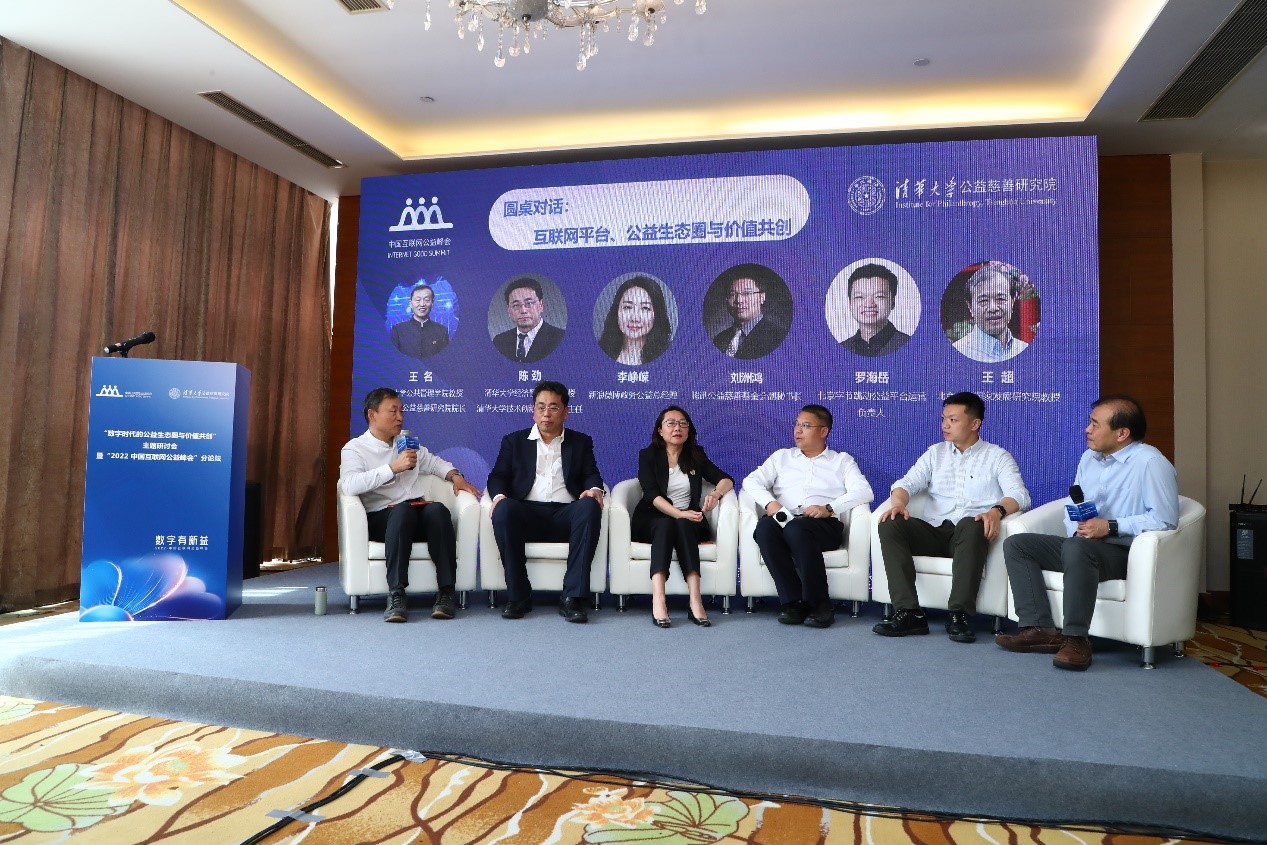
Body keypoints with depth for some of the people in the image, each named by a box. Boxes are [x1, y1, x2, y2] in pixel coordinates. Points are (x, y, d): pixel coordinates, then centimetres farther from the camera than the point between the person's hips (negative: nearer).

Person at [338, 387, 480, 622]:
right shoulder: (355, 449, 5)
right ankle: (396, 595, -38)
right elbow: (349, 486, -15)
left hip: (419, 518, 4)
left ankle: (446, 592, -32)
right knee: (402, 509, -39)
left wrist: (455, 475, 16)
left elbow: (433, 462, 38)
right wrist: (393, 468, -20)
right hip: (382, 519, -4)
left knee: (437, 509, -31)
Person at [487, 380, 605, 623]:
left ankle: (573, 598, -32)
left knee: (589, 506, -33)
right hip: (527, 514, 0)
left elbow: (591, 475, 10)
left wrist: (594, 489, -14)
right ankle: (518, 596, -23)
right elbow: (497, 476, 11)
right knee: (504, 509, -34)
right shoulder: (514, 441, 20)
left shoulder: (581, 442, 21)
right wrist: (499, 495, -12)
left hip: (566, 515, 0)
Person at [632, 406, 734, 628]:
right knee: (666, 525, -35)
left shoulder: (696, 455, 14)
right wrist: (678, 513, -27)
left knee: (682, 526, -32)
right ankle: (658, 601, -50)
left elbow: (727, 480, 6)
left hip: (689, 521, 2)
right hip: (652, 521, -2)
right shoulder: (648, 455, 5)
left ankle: (695, 601, -46)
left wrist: (716, 493, -18)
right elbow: (652, 495, -10)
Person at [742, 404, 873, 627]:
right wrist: (769, 502, -9)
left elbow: (864, 491, 2)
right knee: (765, 526, -34)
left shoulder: (842, 460, 20)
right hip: (783, 521, 3)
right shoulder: (782, 456, 26)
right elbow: (751, 480, 12)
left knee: (797, 528, -37)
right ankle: (792, 601, -26)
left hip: (824, 525, -2)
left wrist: (829, 508, -13)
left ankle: (819, 604, -24)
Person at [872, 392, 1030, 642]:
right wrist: (899, 503, -15)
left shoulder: (997, 456, 11)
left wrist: (997, 510, -28)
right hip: (934, 531, 3)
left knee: (971, 525, -39)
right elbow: (907, 482, 10)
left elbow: (1019, 494, -5)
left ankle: (959, 614, -34)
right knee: (890, 525, -25)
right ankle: (909, 613, -29)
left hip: (970, 532, -3)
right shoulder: (936, 453, 21)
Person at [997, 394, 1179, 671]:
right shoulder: (1089, 458, 15)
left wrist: (1111, 527, -21)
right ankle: (1040, 629, -16)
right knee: (1016, 544, -8)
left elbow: (1165, 518, -19)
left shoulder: (1150, 463, -10)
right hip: (1080, 543, 8)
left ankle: (1076, 639, -29)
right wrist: (1076, 528, -2)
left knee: (1076, 549, -39)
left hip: (1123, 552, -8)